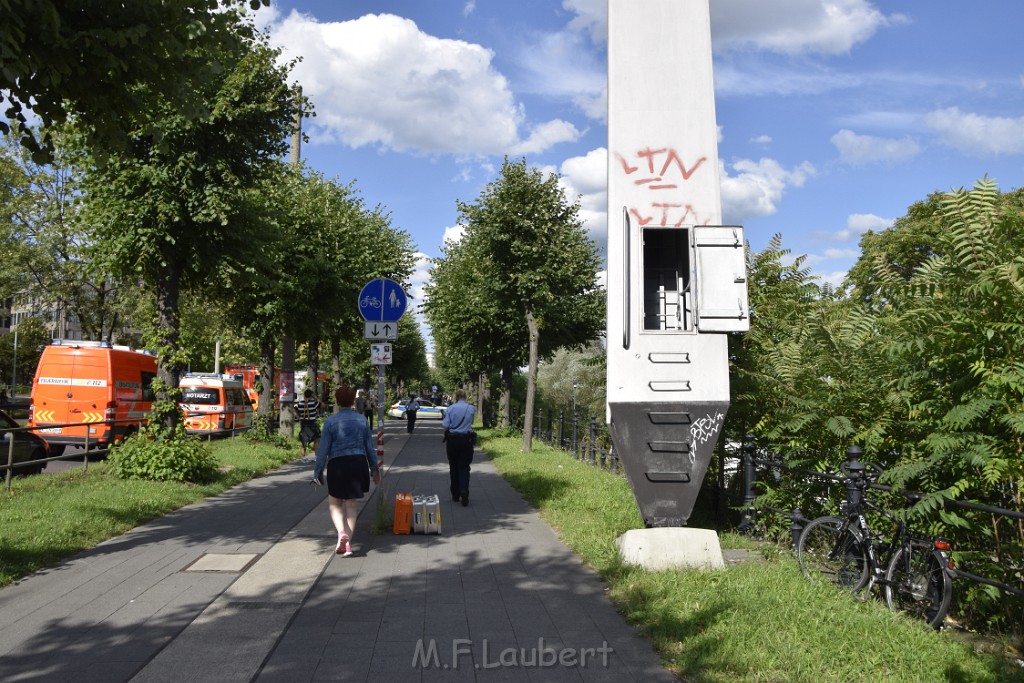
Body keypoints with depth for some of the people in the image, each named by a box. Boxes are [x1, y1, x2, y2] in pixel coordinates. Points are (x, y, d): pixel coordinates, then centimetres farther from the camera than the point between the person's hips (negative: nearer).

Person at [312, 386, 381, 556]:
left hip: (337, 464, -3)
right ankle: (347, 544, 11)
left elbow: (323, 449, -5)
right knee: (352, 504, 12)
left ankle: (341, 532, -12)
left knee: (334, 503, 14)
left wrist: (318, 472, 2)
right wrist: (375, 468, 19)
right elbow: (370, 446, 9)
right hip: (359, 462, 3)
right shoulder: (362, 420, 4)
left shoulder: (331, 421, -5)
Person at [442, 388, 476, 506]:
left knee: (453, 467, 12)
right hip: (466, 440, 0)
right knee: (464, 467, 0)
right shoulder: (471, 409, 0)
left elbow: (445, 426, -6)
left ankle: (455, 494, 19)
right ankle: (464, 493, -18)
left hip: (452, 439, 0)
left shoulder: (450, 408, -4)